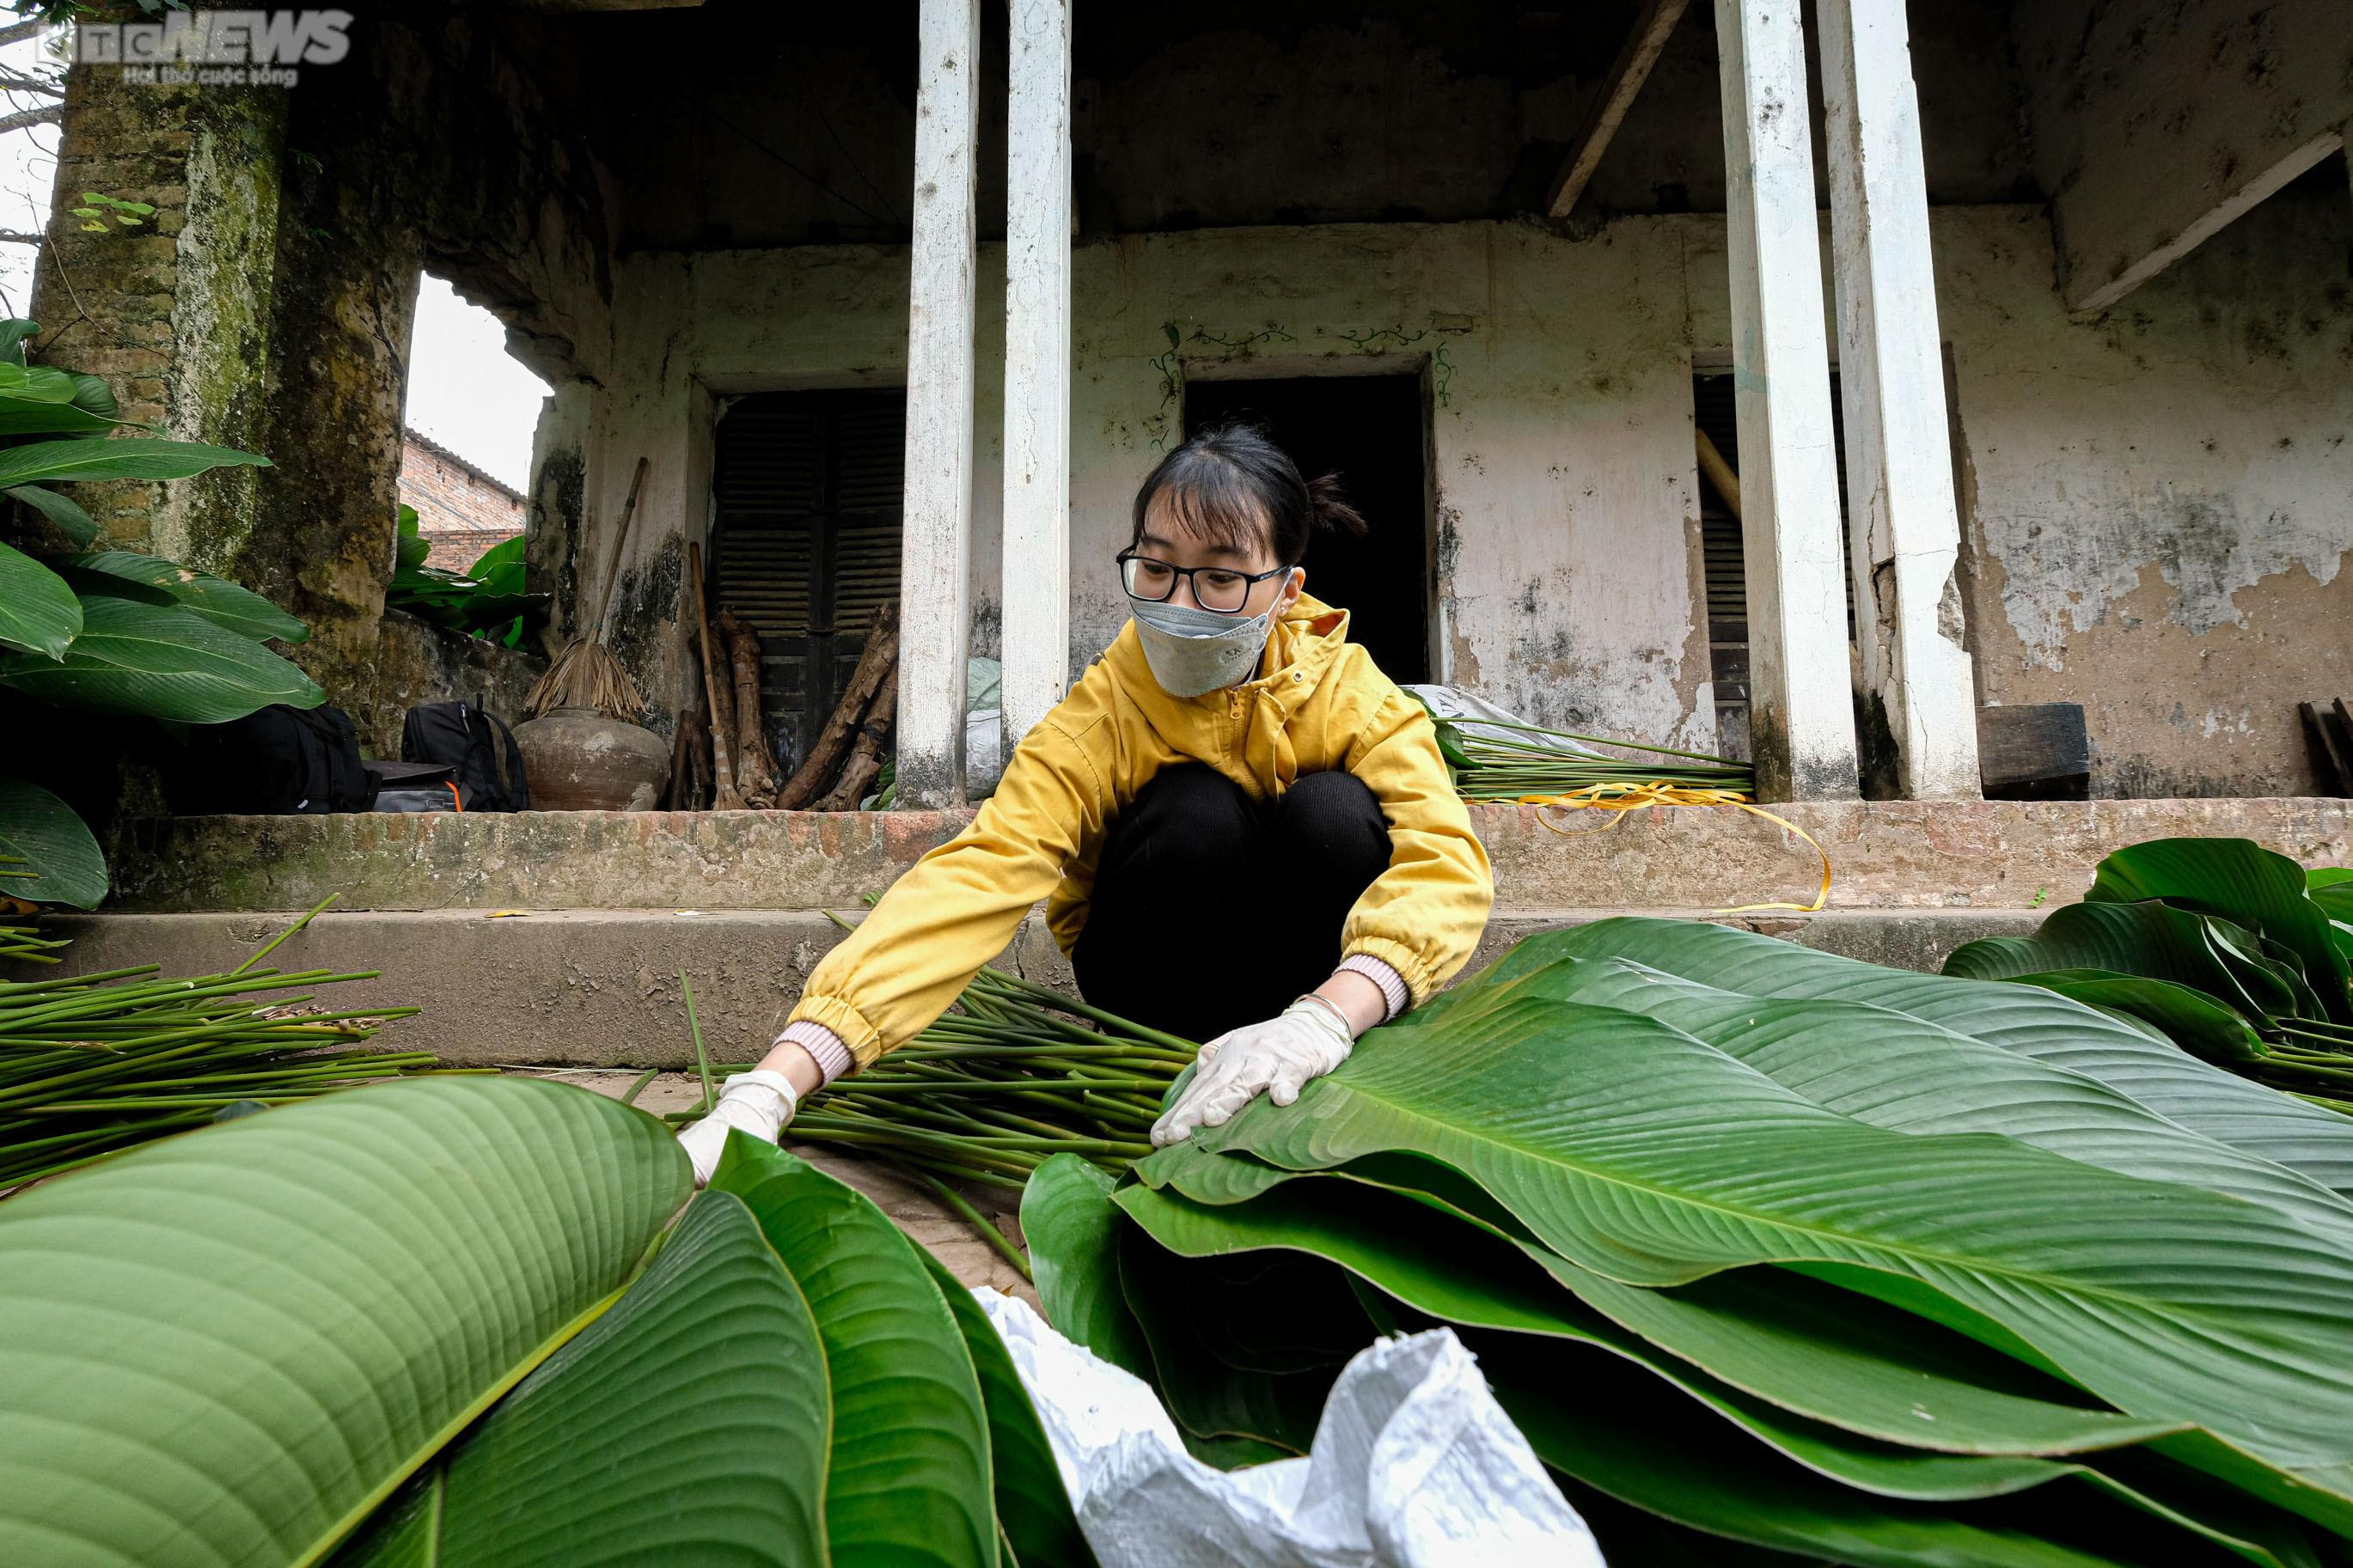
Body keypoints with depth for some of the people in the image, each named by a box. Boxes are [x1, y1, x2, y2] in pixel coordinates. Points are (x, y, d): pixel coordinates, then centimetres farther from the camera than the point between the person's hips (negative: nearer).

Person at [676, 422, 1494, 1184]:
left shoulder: (1346, 689, -19)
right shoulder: (1096, 719, -23)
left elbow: (1446, 859, -33)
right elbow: (974, 877, -37)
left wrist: (1325, 1018, -52)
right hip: (1157, 1000, -1)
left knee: (1335, 808, -27)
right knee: (1196, 810, -29)